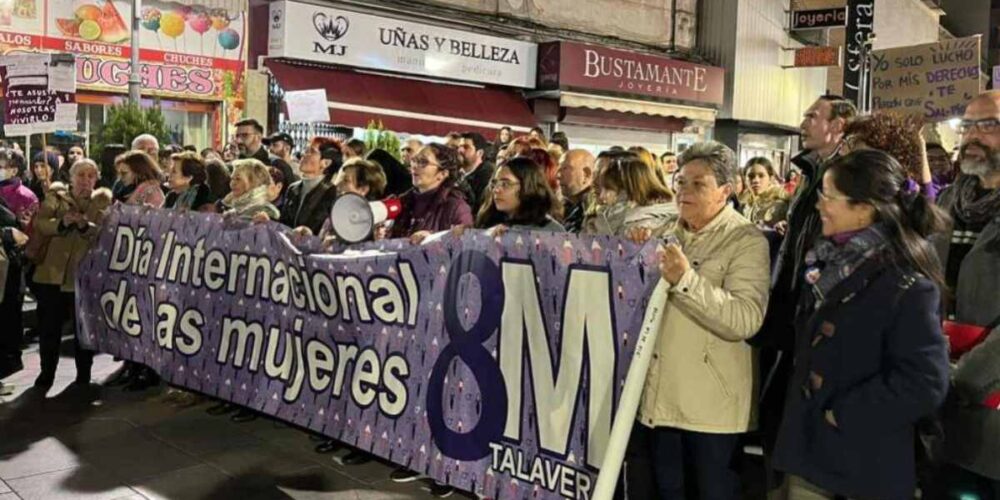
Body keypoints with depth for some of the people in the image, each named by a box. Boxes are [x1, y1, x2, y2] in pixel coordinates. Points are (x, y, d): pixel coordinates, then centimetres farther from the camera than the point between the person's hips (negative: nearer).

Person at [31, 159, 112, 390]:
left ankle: (83, 375, 20)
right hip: (53, 270, 1)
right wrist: (62, 223, -24)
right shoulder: (56, 196, 9)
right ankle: (46, 373, 20)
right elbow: (39, 224, -5)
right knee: (49, 325, 5)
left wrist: (85, 225, -27)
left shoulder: (102, 200, 5)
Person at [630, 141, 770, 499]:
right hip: (658, 395, 6)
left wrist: (686, 280, -32)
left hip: (711, 403, -5)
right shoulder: (668, 232, 9)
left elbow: (746, 320, -23)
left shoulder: (746, 240, -9)